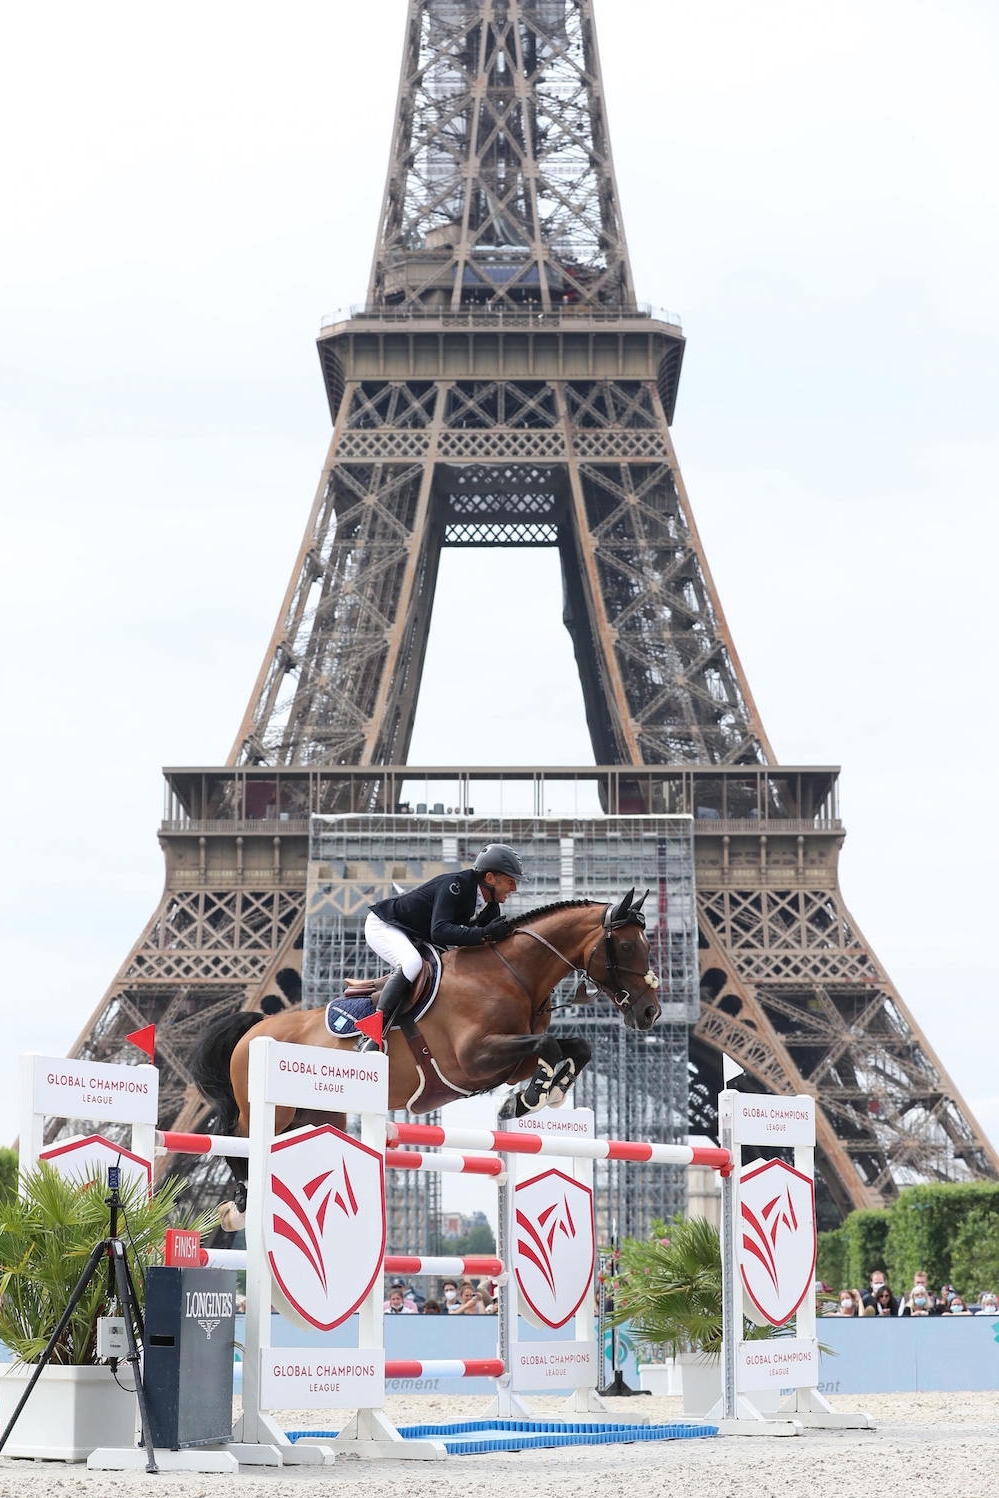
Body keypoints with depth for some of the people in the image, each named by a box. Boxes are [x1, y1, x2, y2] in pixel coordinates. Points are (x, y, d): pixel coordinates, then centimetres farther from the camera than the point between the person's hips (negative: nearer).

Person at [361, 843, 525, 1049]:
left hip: (416, 938, 9)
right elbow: (439, 932, -44)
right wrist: (485, 934, -50)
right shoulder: (454, 885, -32)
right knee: (411, 963, -35)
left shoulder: (491, 908, -5)